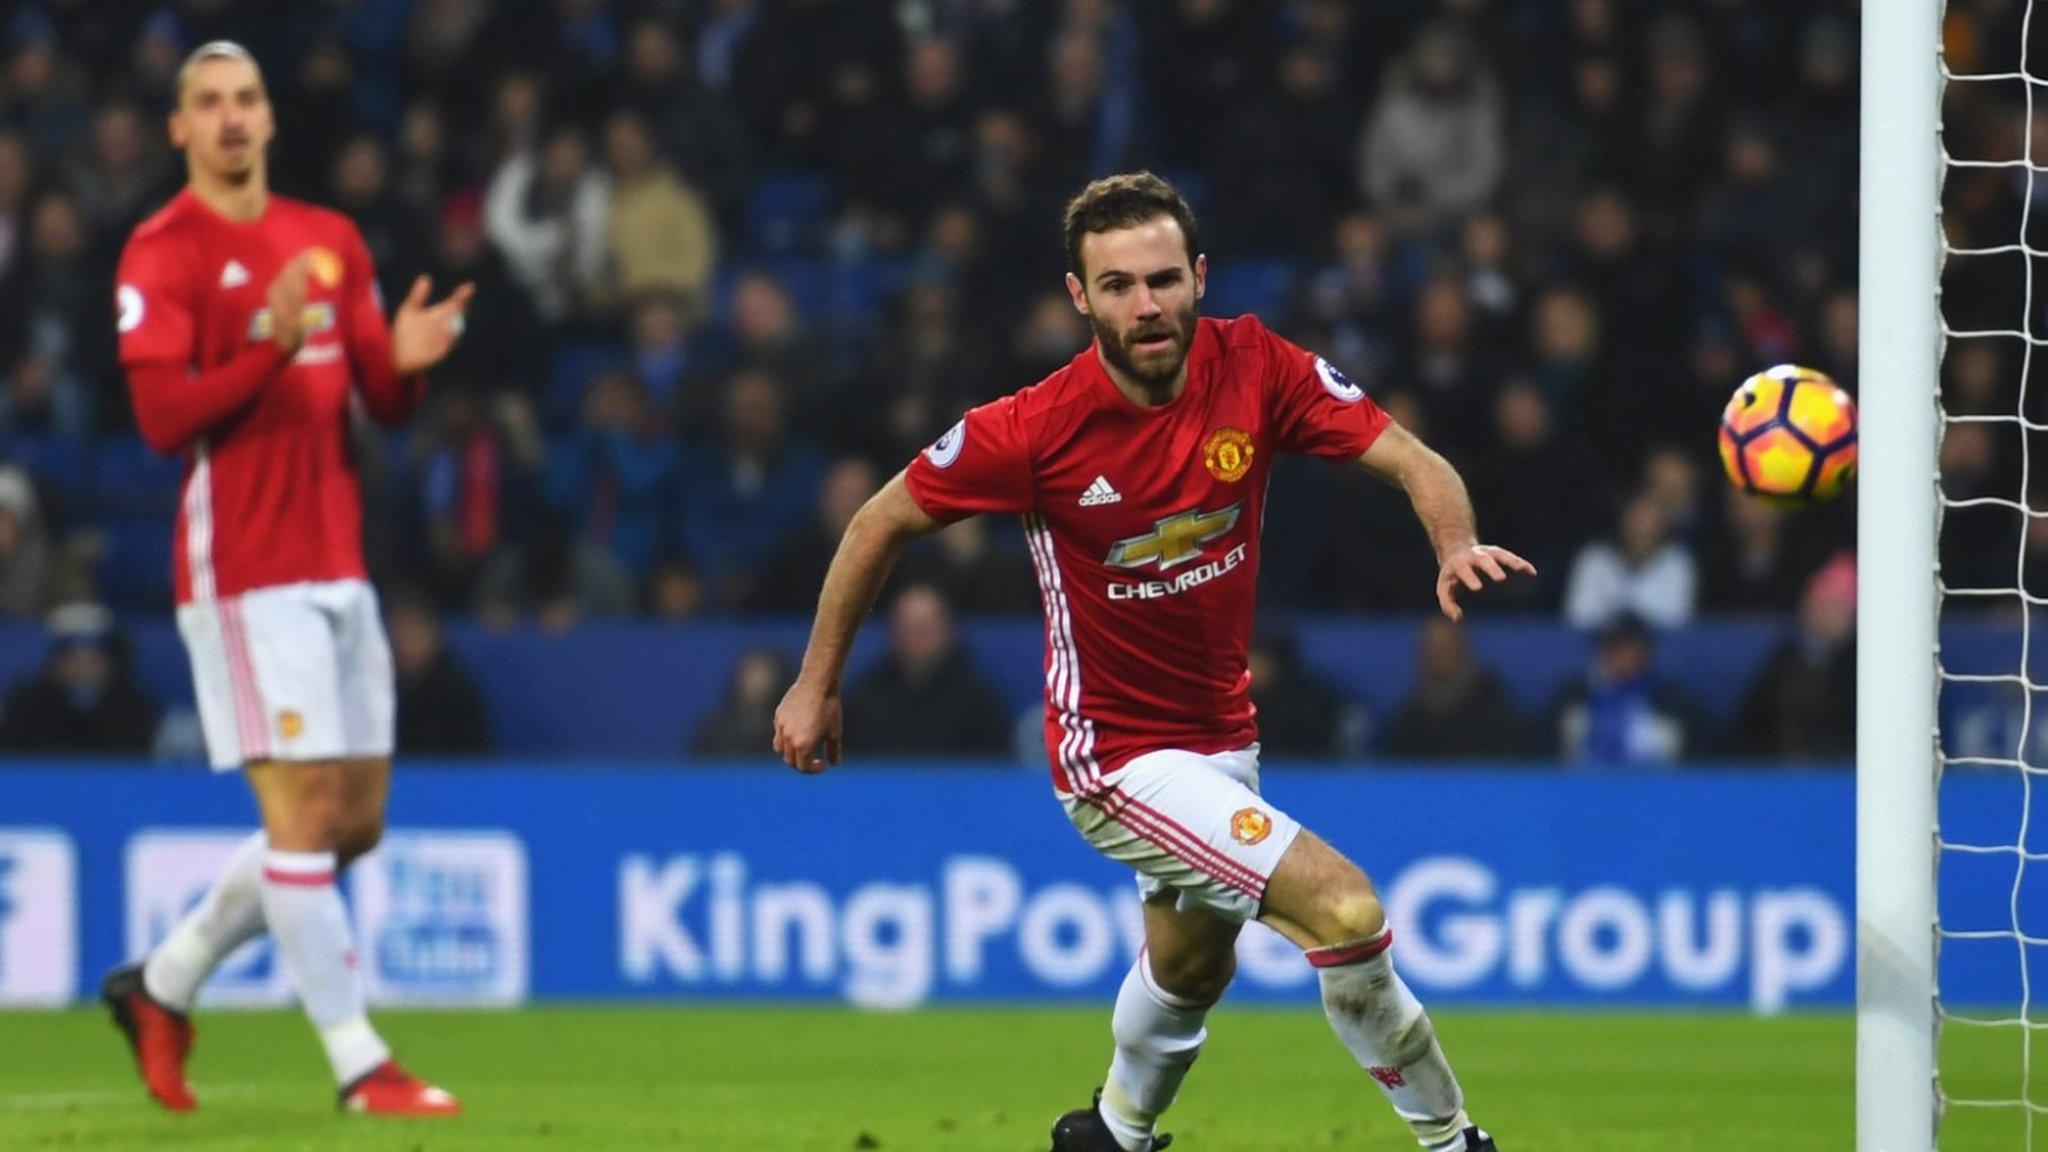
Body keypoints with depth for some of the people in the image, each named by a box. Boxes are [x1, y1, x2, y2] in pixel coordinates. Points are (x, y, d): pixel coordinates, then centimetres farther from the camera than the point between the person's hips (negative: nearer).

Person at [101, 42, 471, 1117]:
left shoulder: (330, 241, 15)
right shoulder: (162, 253, -6)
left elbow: (383, 403, 15)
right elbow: (162, 417, -14)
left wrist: (404, 360, -8)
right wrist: (271, 348, -26)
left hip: (338, 565, 7)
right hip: (242, 572, -7)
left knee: (355, 821, 9)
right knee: (306, 811, -10)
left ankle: (161, 984, 24)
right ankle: (359, 1064, -7)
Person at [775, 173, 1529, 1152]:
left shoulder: (1255, 368, -13)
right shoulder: (1037, 429, -22)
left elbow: (1410, 460, -12)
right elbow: (884, 521, -9)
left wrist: (1457, 545, -35)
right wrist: (817, 684, -2)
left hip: (1220, 733, 6)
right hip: (1117, 753, -6)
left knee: (1193, 967, 29)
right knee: (1345, 910, -21)